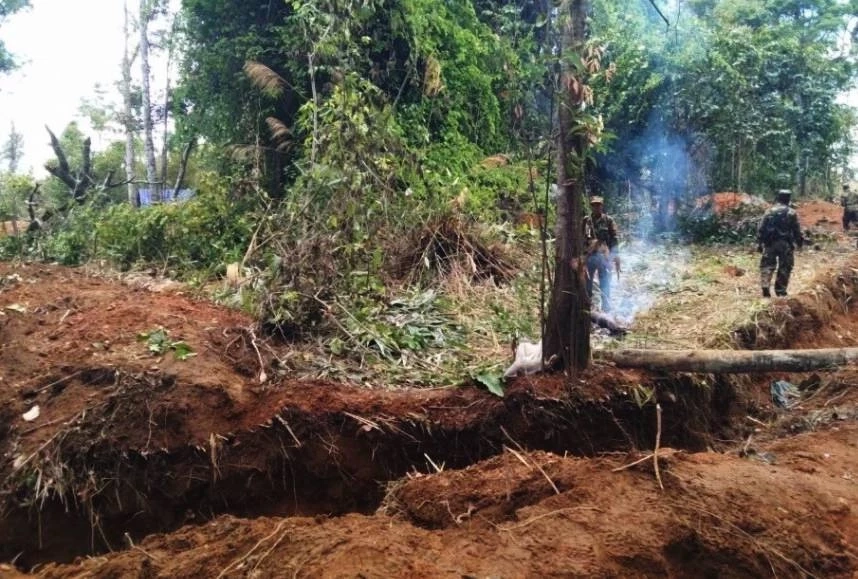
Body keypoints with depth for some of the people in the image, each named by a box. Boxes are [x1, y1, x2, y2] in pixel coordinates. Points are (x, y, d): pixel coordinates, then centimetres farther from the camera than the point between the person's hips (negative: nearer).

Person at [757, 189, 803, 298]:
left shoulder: (769, 211, 4)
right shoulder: (792, 213, -1)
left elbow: (761, 229, 1)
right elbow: (797, 230, -1)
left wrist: (759, 243, 4)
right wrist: (799, 242, 10)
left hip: (770, 244, 1)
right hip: (785, 244, -1)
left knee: (767, 265, 6)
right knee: (784, 267, 9)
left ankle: (765, 288, -7)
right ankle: (780, 290, 11)